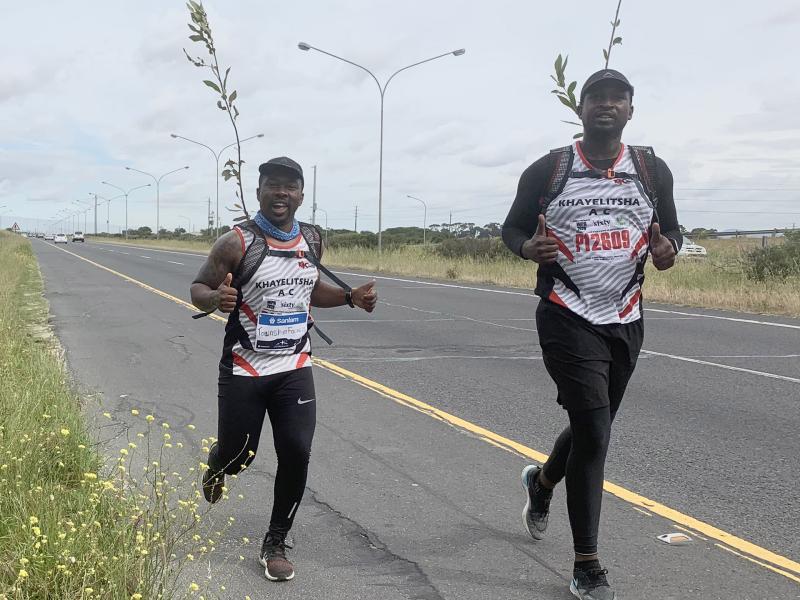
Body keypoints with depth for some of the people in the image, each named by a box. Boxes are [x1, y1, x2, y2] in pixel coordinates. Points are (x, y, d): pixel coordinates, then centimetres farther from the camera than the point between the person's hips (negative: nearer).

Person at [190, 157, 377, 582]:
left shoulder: (312, 241, 3)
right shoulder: (236, 243, -14)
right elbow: (198, 288, -7)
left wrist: (350, 297, 2)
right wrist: (215, 298, -31)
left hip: (295, 370, 4)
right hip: (244, 371, -3)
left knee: (296, 454, -6)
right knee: (238, 457, 5)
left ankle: (275, 544, 14)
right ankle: (216, 465, 46)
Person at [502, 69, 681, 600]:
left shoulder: (653, 171, 3)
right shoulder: (547, 171, -5)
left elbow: (670, 228, 13)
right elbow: (512, 226, 6)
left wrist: (667, 249, -12)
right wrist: (528, 247, -18)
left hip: (626, 322, 5)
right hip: (568, 319, -4)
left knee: (593, 429, 18)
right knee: (594, 432, -13)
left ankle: (542, 482, 53)